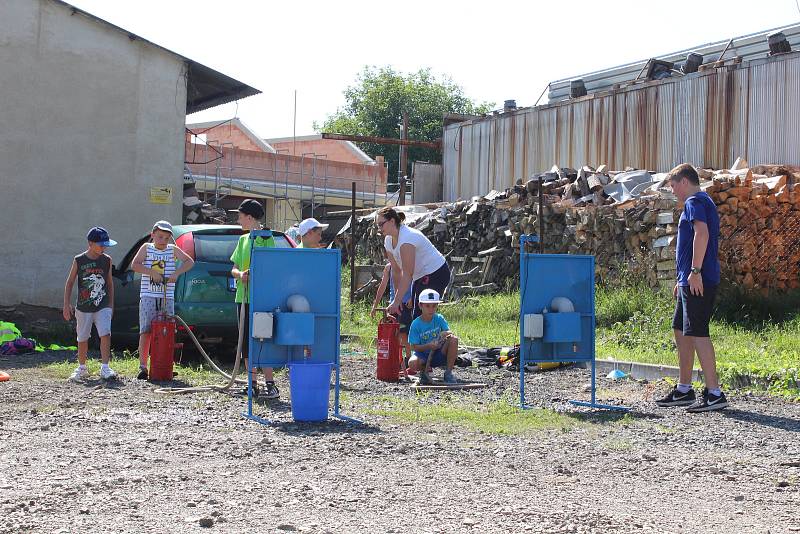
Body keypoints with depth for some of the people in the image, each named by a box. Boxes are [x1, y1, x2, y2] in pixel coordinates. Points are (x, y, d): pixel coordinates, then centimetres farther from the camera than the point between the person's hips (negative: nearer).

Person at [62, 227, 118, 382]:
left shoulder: (107, 260, 2)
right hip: (83, 308, 0)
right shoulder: (79, 260, -4)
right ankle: (82, 368, 27)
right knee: (82, 339, 10)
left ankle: (105, 368, -14)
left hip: (102, 307, 0)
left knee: (105, 335, -16)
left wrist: (111, 304, 12)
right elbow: (69, 283, 2)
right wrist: (66, 305, -3)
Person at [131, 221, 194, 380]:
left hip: (167, 298, 2)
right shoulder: (146, 248, 6)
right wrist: (152, 272, -15)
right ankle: (143, 367, -8)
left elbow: (189, 261, 3)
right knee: (146, 331, -8)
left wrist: (176, 273, -11)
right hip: (148, 297, -2)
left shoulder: (173, 250, 9)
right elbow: (134, 265, -4)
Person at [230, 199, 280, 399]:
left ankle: (271, 385, -8)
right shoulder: (243, 240, 16)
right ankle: (253, 384, 17)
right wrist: (240, 274, -6)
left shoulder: (266, 238, -6)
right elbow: (234, 268, 15)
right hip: (243, 297, 8)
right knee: (247, 342, 9)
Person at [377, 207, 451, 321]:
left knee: (420, 316, -15)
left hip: (436, 274, -10)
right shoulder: (388, 240, 1)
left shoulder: (407, 238, -27)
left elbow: (407, 274, -30)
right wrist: (397, 298, 2)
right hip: (420, 276, 10)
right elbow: (396, 270, 5)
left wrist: (396, 302, -30)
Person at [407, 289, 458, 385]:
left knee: (454, 339, -24)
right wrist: (429, 346, -27)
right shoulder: (416, 324, -9)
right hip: (423, 354, -2)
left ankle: (448, 372, -12)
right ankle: (424, 372, 3)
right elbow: (415, 347, -10)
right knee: (412, 363, -37)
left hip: (439, 354, 2)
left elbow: (449, 332, -8)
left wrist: (447, 333, -32)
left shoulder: (439, 318, -1)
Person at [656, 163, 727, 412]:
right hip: (691, 282, 11)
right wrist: (682, 279, 29)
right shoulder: (702, 201, 23)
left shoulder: (694, 202, -10)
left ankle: (714, 394, -11)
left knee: (697, 333, -11)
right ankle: (684, 390, 22)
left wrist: (695, 271, -27)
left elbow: (702, 234, -26)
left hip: (698, 281, -11)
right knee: (681, 331, 15)